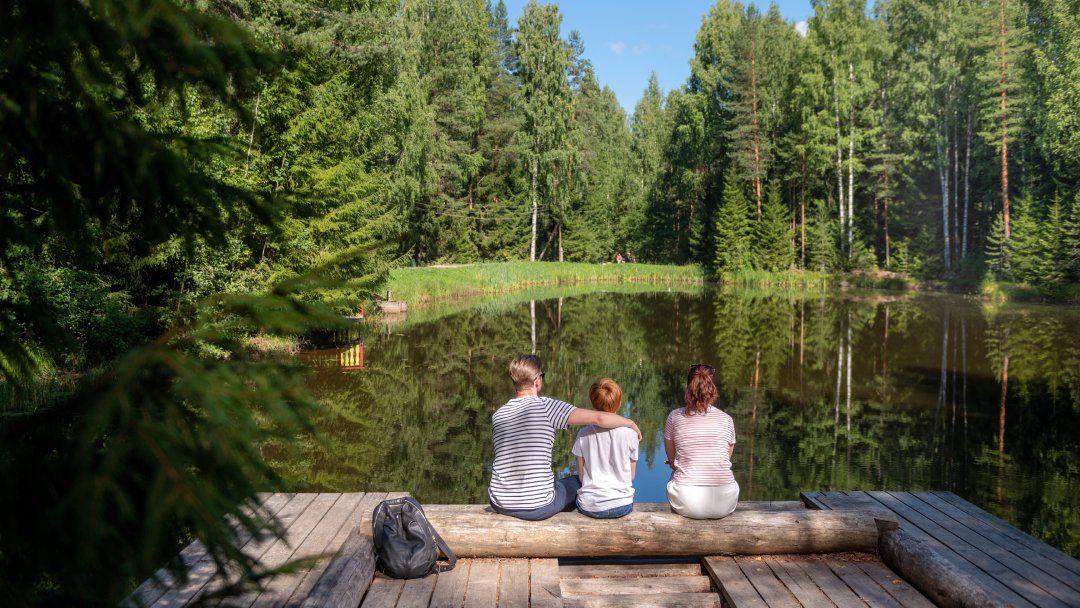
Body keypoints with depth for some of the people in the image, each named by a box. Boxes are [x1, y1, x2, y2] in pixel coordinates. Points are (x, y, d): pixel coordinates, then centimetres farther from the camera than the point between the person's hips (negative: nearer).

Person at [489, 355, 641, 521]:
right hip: (537, 508, -4)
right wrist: (631, 423, 0)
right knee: (578, 482, 24)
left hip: (500, 505, 5)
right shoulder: (547, 406, -13)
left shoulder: (497, 415, 2)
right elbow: (599, 418, -18)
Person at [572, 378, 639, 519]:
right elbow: (631, 476, 2)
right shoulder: (630, 434, -7)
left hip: (588, 507, 0)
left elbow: (581, 475, 2)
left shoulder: (583, 435, -6)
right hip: (621, 506, 0)